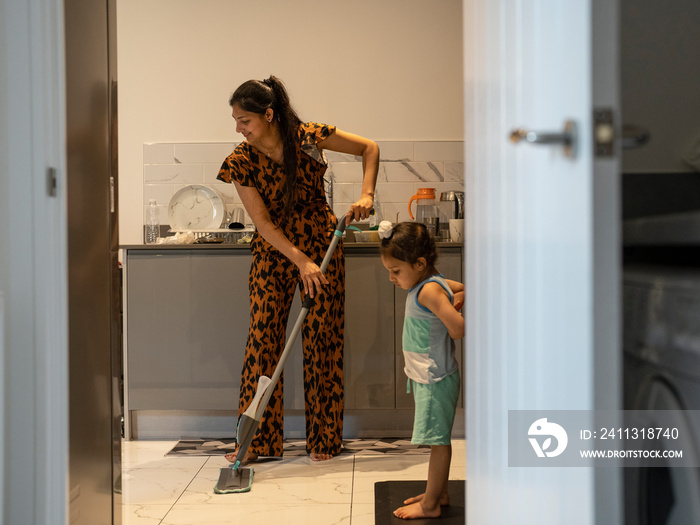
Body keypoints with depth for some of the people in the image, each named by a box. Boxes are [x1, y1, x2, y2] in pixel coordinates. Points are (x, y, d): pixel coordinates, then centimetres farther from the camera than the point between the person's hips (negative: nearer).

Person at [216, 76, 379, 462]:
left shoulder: (309, 138, -14)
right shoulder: (241, 162, -11)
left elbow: (369, 147, -3)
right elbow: (263, 222, -14)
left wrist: (366, 195, -17)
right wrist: (301, 261, -24)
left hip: (321, 241, -1)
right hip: (273, 249, 1)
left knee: (322, 338, 1)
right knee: (262, 336, -4)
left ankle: (324, 439, 12)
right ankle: (257, 440, 5)